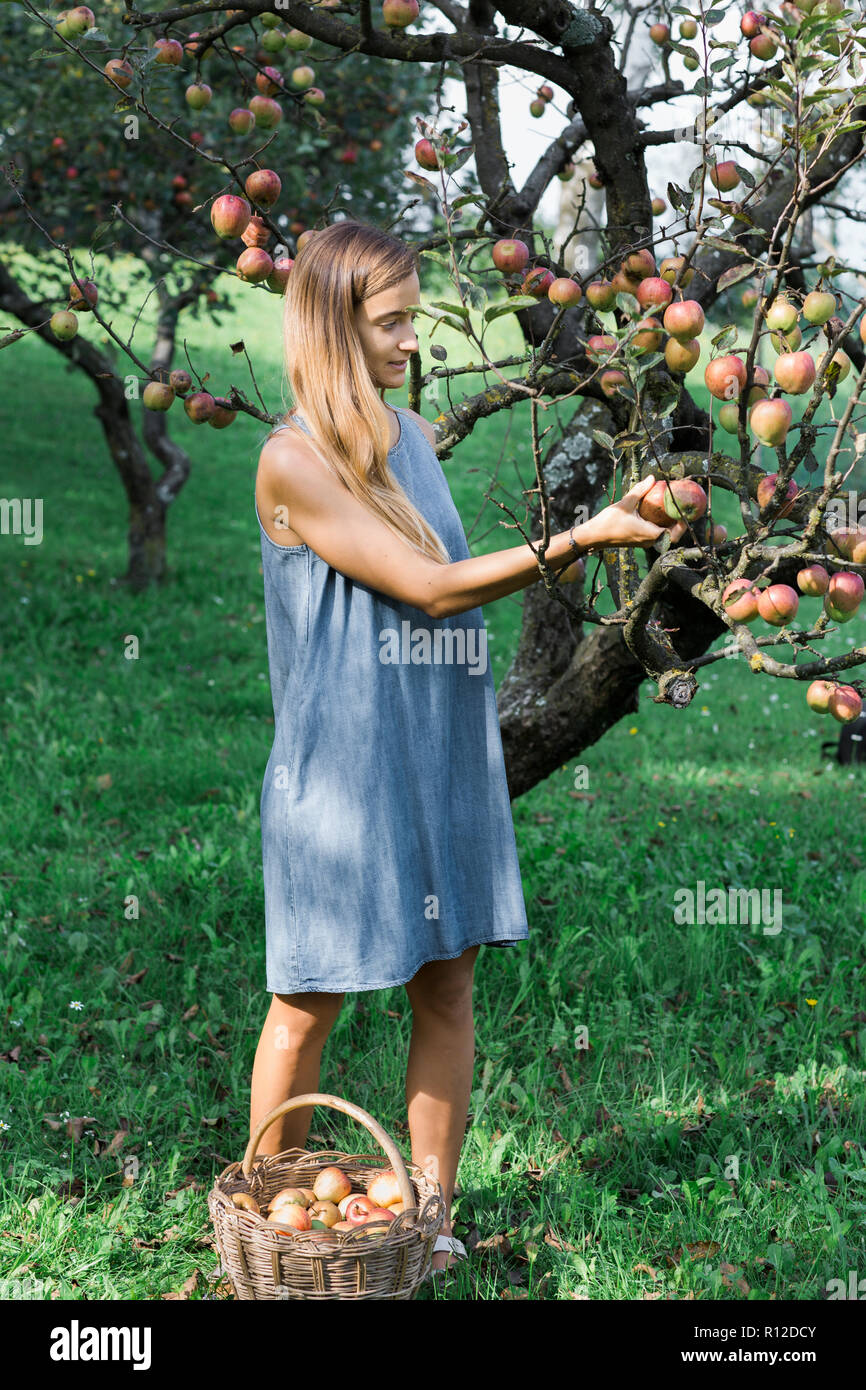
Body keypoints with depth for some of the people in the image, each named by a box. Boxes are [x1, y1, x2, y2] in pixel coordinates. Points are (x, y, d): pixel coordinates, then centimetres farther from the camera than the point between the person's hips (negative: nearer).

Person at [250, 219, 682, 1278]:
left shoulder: (412, 437, 11)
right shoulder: (293, 458, -12)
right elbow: (427, 588, -17)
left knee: (447, 988, 9)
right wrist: (576, 539, -20)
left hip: (443, 757, 7)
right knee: (311, 1001, 4)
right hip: (341, 767, -7)